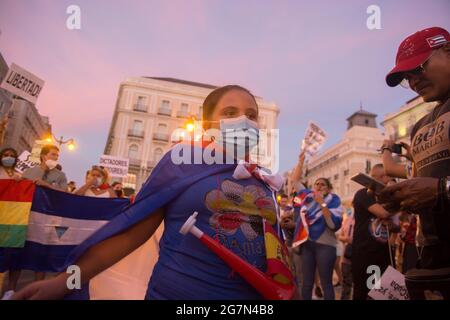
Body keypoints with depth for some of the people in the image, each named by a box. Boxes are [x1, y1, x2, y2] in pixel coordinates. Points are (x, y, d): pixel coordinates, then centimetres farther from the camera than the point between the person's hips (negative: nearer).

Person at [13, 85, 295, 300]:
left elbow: (273, 248, 14)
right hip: (178, 293, -4)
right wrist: (67, 280, -9)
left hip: (254, 295, 5)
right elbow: (135, 226, -7)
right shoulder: (185, 159, -7)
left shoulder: (265, 180, 7)